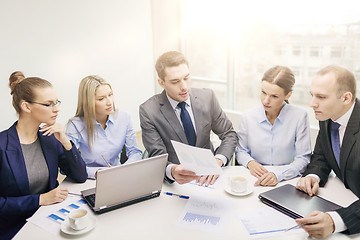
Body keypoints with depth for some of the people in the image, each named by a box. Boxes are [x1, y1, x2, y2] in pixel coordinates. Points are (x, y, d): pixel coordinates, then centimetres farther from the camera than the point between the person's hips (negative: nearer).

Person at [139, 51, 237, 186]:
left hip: (207, 175, 1)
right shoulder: (148, 111, -9)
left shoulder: (207, 97, 0)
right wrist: (173, 171, -34)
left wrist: (217, 161, -14)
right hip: (174, 182, -1)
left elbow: (229, 135, 6)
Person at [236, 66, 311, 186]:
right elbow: (241, 151, 12)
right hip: (254, 182, 2)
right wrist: (250, 163, -10)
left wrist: (278, 174, -23)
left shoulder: (299, 116, -7)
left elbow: (303, 159, -7)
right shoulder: (248, 117, 0)